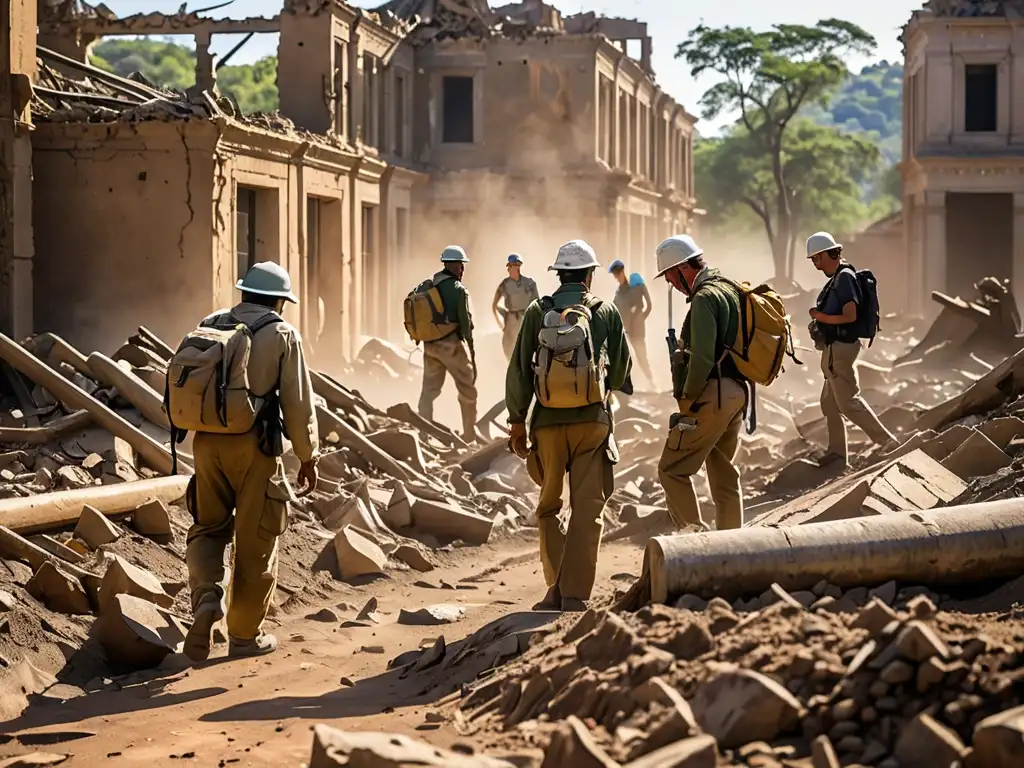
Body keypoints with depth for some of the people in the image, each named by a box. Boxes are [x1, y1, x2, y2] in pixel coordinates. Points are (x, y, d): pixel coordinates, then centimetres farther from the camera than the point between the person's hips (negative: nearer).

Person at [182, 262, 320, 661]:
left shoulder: (210, 325, 9)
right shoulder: (281, 334, -2)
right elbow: (298, 402, -2)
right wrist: (308, 457, 7)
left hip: (207, 441, 4)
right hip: (254, 445, -4)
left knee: (208, 525, 18)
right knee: (254, 541, 7)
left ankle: (206, 595, -8)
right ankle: (245, 635, 14)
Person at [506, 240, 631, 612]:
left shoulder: (538, 312, -1)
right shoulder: (606, 312, 0)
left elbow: (519, 370, -2)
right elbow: (621, 369, 8)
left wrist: (517, 419, 5)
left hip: (548, 421, 1)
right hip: (593, 419, -1)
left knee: (549, 507, 16)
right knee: (588, 509, 2)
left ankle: (557, 588, 10)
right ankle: (575, 596, -4)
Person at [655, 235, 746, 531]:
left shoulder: (705, 298, -15)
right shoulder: (731, 290, 15)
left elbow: (702, 359, -22)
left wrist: (686, 400, -12)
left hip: (711, 396, -10)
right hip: (736, 393, 10)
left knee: (672, 470, -2)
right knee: (725, 476, 15)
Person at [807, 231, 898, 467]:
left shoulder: (844, 278, -18)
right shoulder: (837, 278, 11)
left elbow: (850, 316, -23)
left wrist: (821, 317, -14)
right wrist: (821, 320, 6)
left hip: (840, 348, -10)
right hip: (834, 348, 10)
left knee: (848, 401, -6)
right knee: (829, 402, 14)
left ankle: (887, 442, -2)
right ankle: (837, 452, 20)